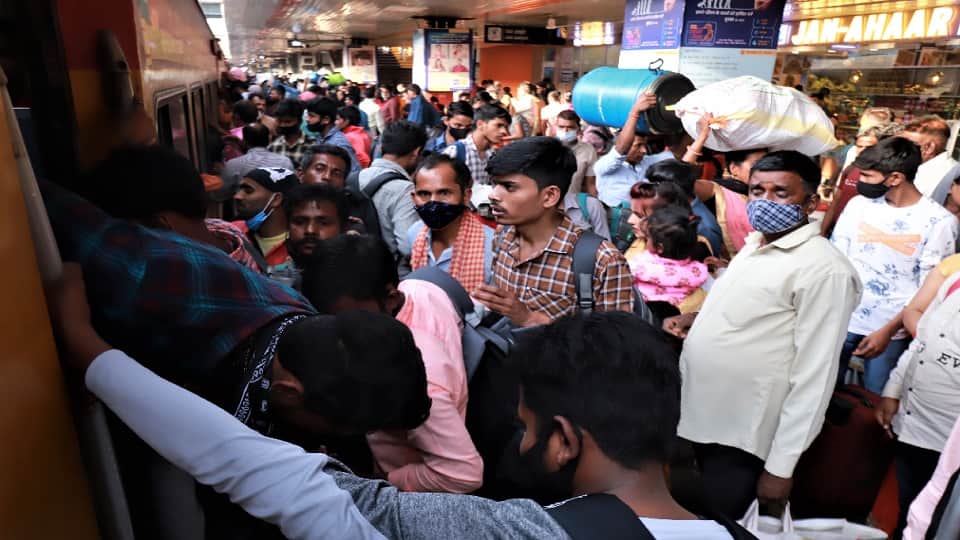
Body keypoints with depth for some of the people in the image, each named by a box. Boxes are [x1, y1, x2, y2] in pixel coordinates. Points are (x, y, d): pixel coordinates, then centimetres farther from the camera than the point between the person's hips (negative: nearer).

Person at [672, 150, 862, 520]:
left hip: (739, 438, -8)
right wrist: (693, 319, 6)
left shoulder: (824, 268, -17)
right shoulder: (753, 245, 9)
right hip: (694, 420, 8)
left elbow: (814, 377, -18)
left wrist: (780, 466, -17)